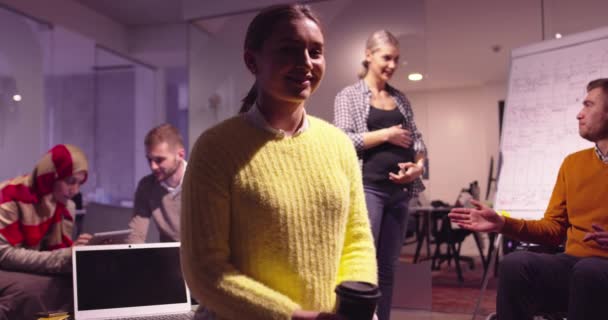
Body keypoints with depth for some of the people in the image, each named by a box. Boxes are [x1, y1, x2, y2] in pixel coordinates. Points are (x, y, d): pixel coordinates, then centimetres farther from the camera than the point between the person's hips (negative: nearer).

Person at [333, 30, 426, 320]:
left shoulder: (400, 99, 17)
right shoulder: (349, 95, 2)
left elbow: (416, 138, 16)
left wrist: (418, 165, -4)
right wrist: (387, 135, -10)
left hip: (399, 190, 5)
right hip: (367, 187, -5)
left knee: (386, 267, 9)